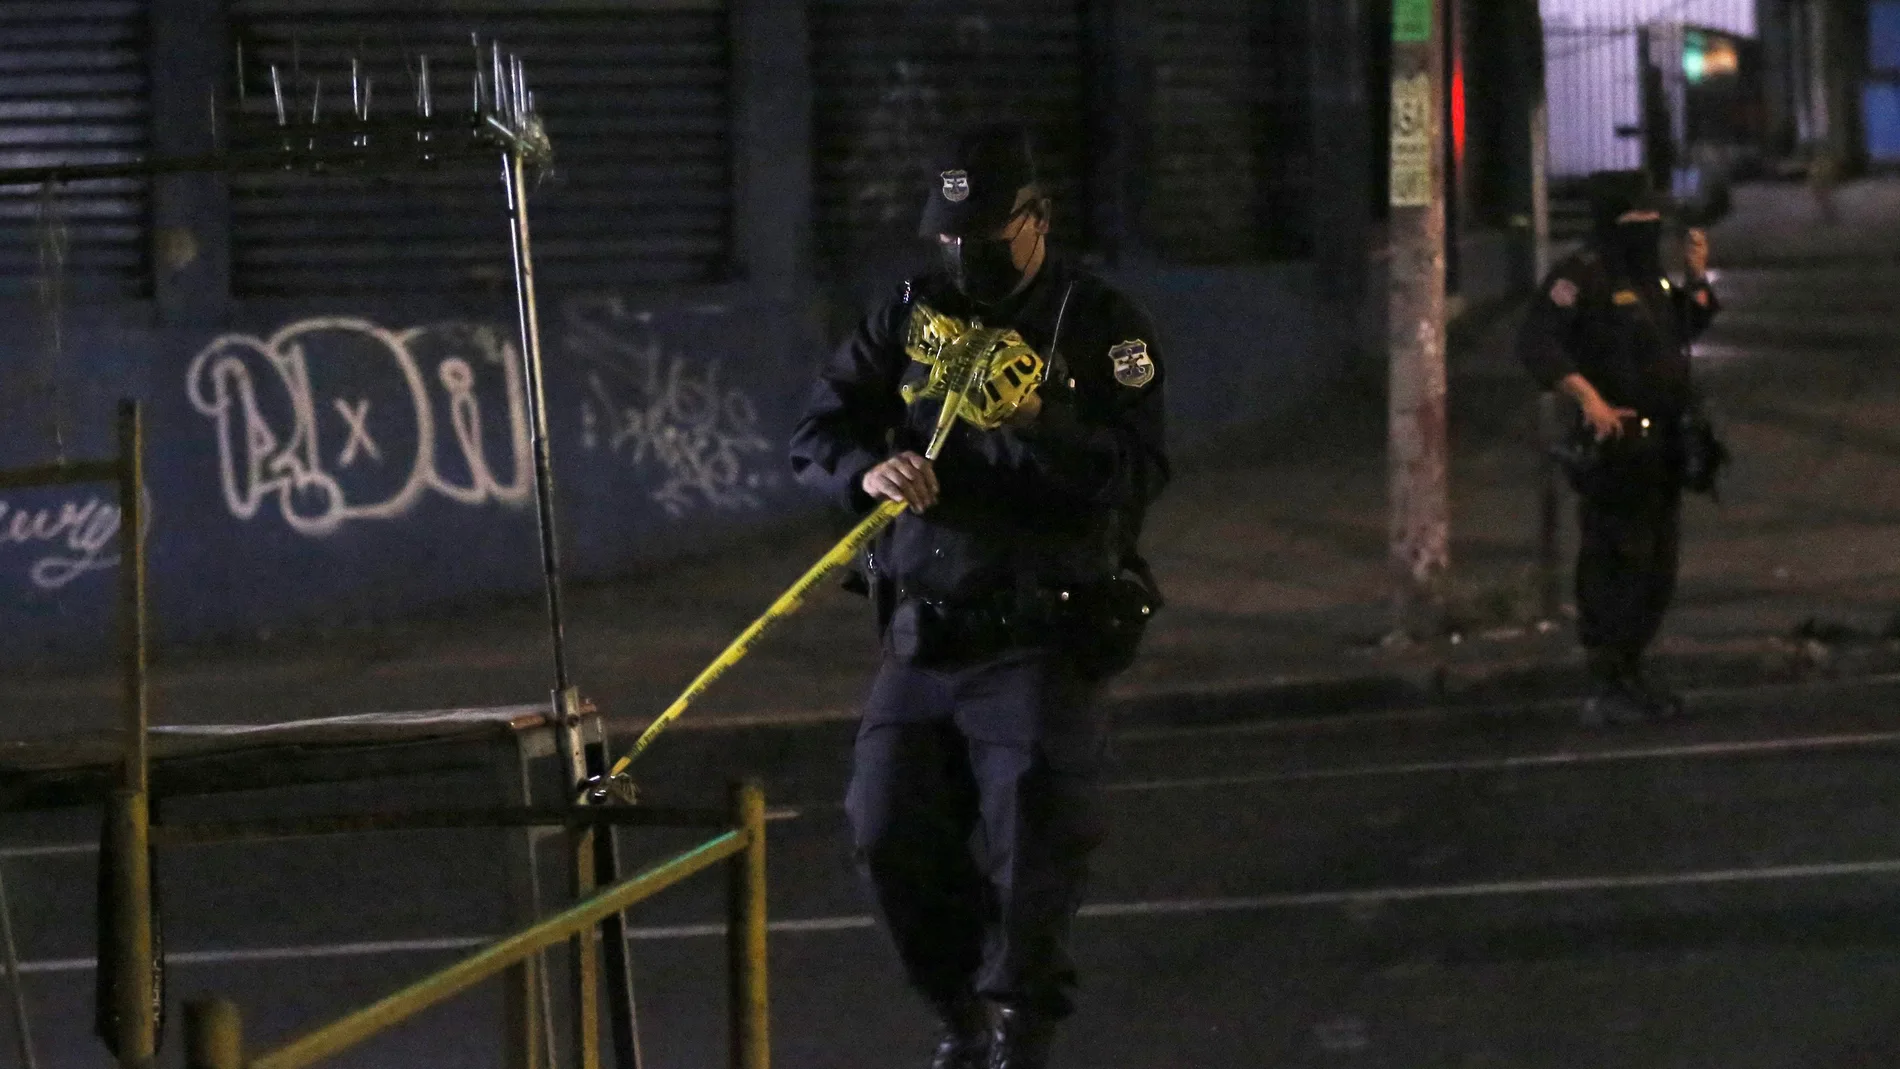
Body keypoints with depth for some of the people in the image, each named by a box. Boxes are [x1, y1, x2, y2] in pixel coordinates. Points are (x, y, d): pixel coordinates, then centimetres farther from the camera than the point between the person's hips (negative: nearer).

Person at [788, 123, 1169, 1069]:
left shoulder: (1098, 323, -1)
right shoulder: (911, 315, 10)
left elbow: (1136, 474, -13)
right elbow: (817, 434, 4)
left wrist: (1038, 422, -28)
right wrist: (870, 469, -18)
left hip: (1041, 639, -4)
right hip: (922, 634, 4)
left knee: (1032, 837, -15)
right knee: (889, 831, -1)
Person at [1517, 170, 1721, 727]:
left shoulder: (1651, 276, 16)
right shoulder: (1582, 277, -11)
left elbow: (1688, 327, 31)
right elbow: (1536, 343, -21)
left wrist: (1697, 278, 14)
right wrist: (1588, 397, -31)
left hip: (1664, 447, 9)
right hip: (1617, 446, -9)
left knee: (1657, 568, 14)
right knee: (1615, 567, -9)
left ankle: (1630, 676, 25)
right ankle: (1607, 691, -7)